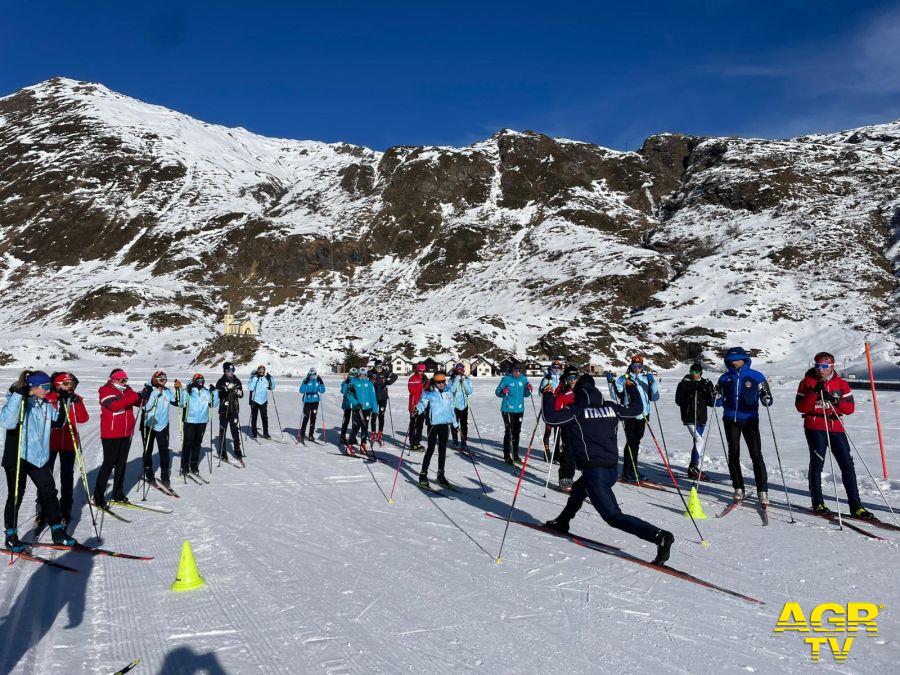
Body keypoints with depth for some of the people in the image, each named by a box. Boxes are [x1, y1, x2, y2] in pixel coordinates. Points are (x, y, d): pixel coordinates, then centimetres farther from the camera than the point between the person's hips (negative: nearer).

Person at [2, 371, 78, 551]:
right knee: (15, 496, 5)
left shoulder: (46, 405, 6)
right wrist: (18, 395, -35)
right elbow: (7, 422, -30)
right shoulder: (17, 401, -13)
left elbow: (58, 423, 18)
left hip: (39, 457, 6)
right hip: (17, 458, -6)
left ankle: (58, 532, 14)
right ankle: (11, 536, 21)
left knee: (49, 493, 6)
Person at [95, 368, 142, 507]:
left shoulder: (127, 390, 12)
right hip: (111, 435, -7)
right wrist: (136, 396, -31)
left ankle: (118, 494, 22)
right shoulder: (106, 391, -8)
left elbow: (139, 403, 9)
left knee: (121, 464, 13)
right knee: (109, 464, -6)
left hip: (126, 434, 7)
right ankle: (98, 497, 2)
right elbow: (115, 405, -25)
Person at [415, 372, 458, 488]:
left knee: (443, 449, 10)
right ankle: (423, 476, 1)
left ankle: (441, 475, 21)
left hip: (445, 424, 5)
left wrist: (455, 423, 23)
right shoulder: (429, 393, -4)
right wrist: (417, 410, -32)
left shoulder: (448, 393, 10)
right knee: (431, 449, -6)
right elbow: (422, 404, -9)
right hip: (434, 424, -5)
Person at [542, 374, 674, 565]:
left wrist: (548, 395, 3)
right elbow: (636, 408, 23)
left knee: (614, 517, -9)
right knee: (579, 489, 33)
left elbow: (550, 417, -14)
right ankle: (562, 522, 50)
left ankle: (659, 536, -22)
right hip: (612, 469, 8)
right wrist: (633, 387, 39)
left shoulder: (576, 411, -6)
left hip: (594, 471, -8)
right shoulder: (611, 408, 10)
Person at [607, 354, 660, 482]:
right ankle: (627, 473, -1)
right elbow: (616, 395, -6)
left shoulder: (646, 378, 12)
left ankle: (633, 470, 23)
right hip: (630, 415, -4)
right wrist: (611, 382, -19)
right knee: (631, 442, -7)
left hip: (643, 415, 4)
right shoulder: (624, 379, 1)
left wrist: (652, 382, -4)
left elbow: (654, 397, 6)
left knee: (636, 442, 13)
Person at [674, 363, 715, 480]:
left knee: (701, 442, 10)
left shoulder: (706, 384, 7)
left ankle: (694, 468, 23)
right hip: (690, 417, -5)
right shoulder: (685, 383, -1)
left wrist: (708, 392, -13)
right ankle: (693, 468, -10)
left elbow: (711, 403, 2)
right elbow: (678, 400, -3)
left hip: (702, 417, 5)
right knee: (699, 440, -16)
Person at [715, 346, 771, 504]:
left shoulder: (756, 376, 0)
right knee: (733, 455, 5)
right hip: (730, 420, 3)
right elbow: (719, 403, 10)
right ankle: (738, 489, 15)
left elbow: (767, 401, -1)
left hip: (749, 419, -3)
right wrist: (717, 395, -12)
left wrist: (765, 398, -23)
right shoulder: (725, 378, 7)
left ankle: (762, 491, -1)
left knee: (756, 455, -7)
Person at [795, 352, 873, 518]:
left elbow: (850, 408, 2)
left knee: (847, 465, 1)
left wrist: (835, 400, -16)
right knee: (817, 463, -2)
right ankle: (818, 503, 10)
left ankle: (855, 506, 6)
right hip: (815, 428, -3)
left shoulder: (841, 383, 8)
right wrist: (815, 392, -17)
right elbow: (800, 407, -6)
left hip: (836, 428, 3)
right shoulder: (807, 382, 3)